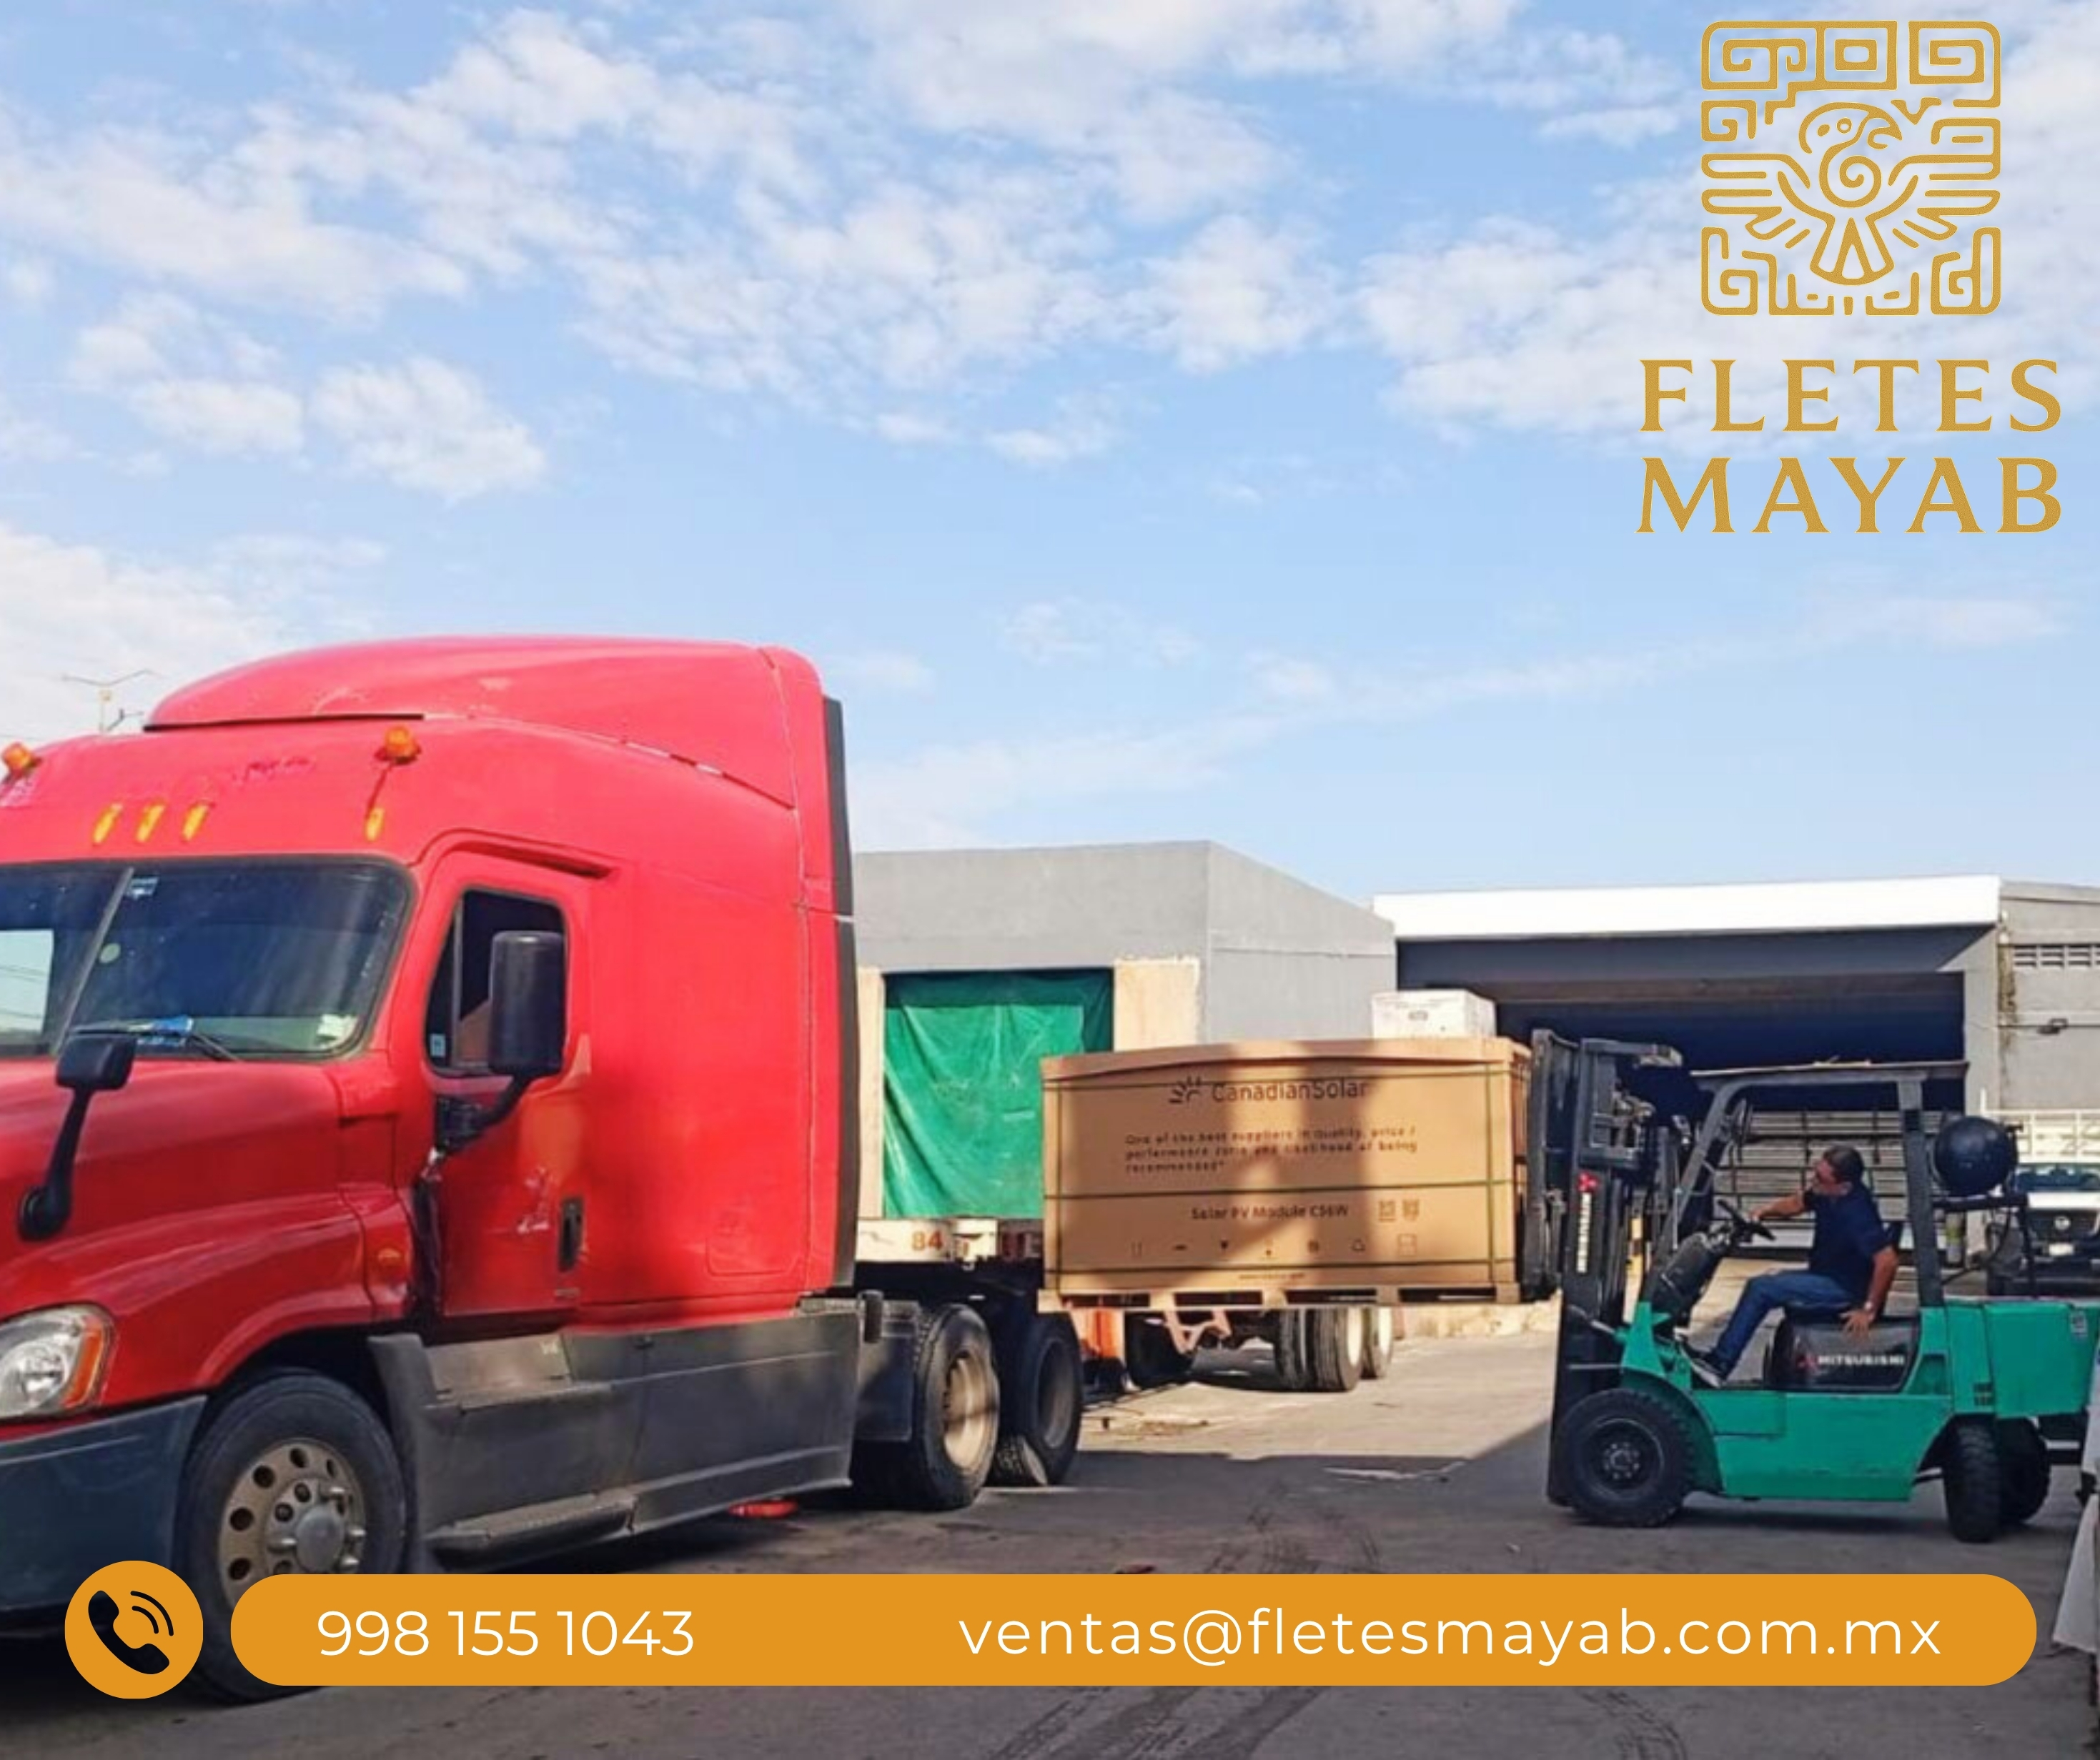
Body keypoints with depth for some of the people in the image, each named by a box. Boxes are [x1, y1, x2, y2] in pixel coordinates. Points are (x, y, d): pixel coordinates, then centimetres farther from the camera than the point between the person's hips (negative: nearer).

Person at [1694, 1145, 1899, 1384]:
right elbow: (1795, 1203, 16)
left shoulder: (1858, 1212, -29)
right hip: (1827, 1276, 10)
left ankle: (1719, 1365, -7)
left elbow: (1887, 1261, -32)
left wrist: (1869, 1309, -26)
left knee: (1760, 1288, -14)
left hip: (1845, 1290, -10)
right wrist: (1761, 1214, -2)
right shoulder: (1826, 1194, -3)